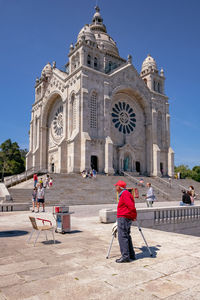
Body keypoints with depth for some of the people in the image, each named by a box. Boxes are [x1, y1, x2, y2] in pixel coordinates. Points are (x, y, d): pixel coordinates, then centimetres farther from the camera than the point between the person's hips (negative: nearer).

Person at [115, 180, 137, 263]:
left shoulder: (125, 194, -14)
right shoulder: (125, 193, 18)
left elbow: (131, 206, -22)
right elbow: (130, 206, 25)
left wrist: (134, 216, -11)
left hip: (123, 218, -10)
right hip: (127, 219, 10)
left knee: (122, 237, -9)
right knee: (126, 236, 13)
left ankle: (125, 256, -8)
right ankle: (131, 255, 19)